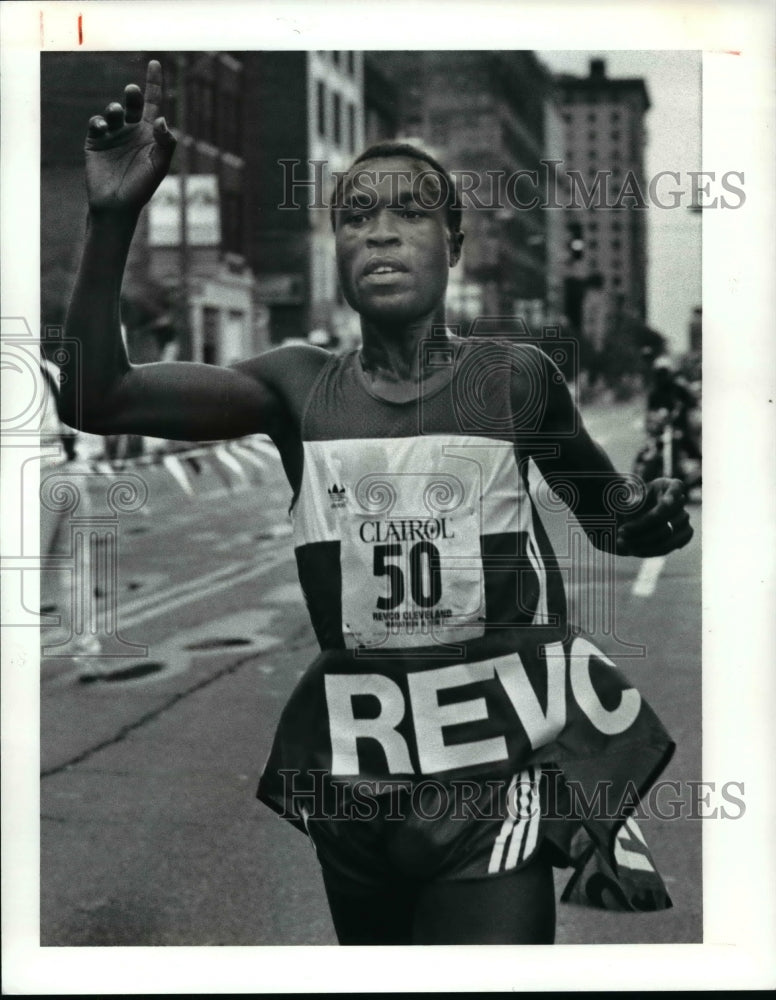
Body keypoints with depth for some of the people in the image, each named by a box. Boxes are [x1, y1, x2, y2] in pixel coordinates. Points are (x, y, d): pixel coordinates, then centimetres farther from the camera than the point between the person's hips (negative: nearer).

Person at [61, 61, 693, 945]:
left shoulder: (515, 377, -4)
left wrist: (656, 522, -12)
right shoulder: (299, 388, -1)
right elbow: (98, 399, -10)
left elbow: (611, 519, 12)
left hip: (492, 763, -2)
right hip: (354, 766, 3)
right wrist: (113, 219, -21)